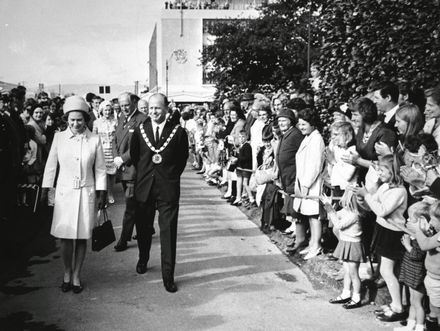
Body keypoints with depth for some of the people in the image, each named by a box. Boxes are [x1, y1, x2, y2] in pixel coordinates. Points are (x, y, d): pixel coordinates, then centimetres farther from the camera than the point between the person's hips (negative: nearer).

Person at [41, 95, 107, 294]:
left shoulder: (94, 140, -4)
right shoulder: (59, 138, -1)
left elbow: (100, 170, 2)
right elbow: (51, 166, 6)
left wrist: (102, 194, 1)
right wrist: (45, 191, 5)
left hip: (86, 193, 0)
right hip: (64, 192, 1)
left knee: (82, 237, 5)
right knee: (65, 236, 2)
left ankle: (76, 276, 22)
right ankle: (67, 273, 24)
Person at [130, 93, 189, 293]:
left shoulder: (178, 132, -4)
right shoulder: (140, 130, 2)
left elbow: (183, 158, 6)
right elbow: (134, 155, 13)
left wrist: (172, 176, 5)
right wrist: (143, 174, 11)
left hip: (168, 188, -3)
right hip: (144, 186, 3)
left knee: (168, 233, -1)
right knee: (143, 228, 18)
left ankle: (168, 276, 8)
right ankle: (143, 259, 44)